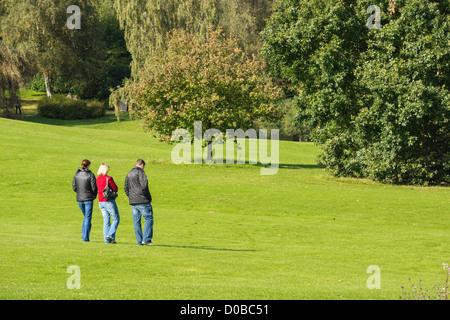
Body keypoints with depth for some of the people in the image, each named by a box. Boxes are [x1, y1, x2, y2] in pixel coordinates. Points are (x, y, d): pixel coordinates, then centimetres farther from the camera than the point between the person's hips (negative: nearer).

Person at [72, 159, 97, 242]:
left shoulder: (76, 174, 1)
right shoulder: (90, 175, -11)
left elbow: (74, 187, 4)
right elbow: (94, 188, -12)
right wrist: (94, 195, 7)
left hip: (79, 199, 4)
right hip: (88, 199, -4)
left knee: (86, 216, 23)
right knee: (88, 218, 3)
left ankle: (84, 235, 17)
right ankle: (85, 237, -2)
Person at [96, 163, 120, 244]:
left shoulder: (98, 179, 7)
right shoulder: (108, 178, -14)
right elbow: (115, 189, -9)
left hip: (101, 202, 7)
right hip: (109, 201, -7)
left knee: (106, 220, 10)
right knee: (116, 219, 4)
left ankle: (107, 240, 5)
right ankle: (110, 236, -10)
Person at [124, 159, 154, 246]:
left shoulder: (128, 174, 17)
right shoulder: (140, 172, -8)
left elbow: (126, 189, 18)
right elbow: (144, 186, -18)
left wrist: (130, 197, 16)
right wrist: (148, 196, -7)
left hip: (133, 202, 7)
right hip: (142, 201, -7)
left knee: (136, 221, 8)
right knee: (149, 218, 0)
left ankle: (139, 241, 7)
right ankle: (146, 239, -9)